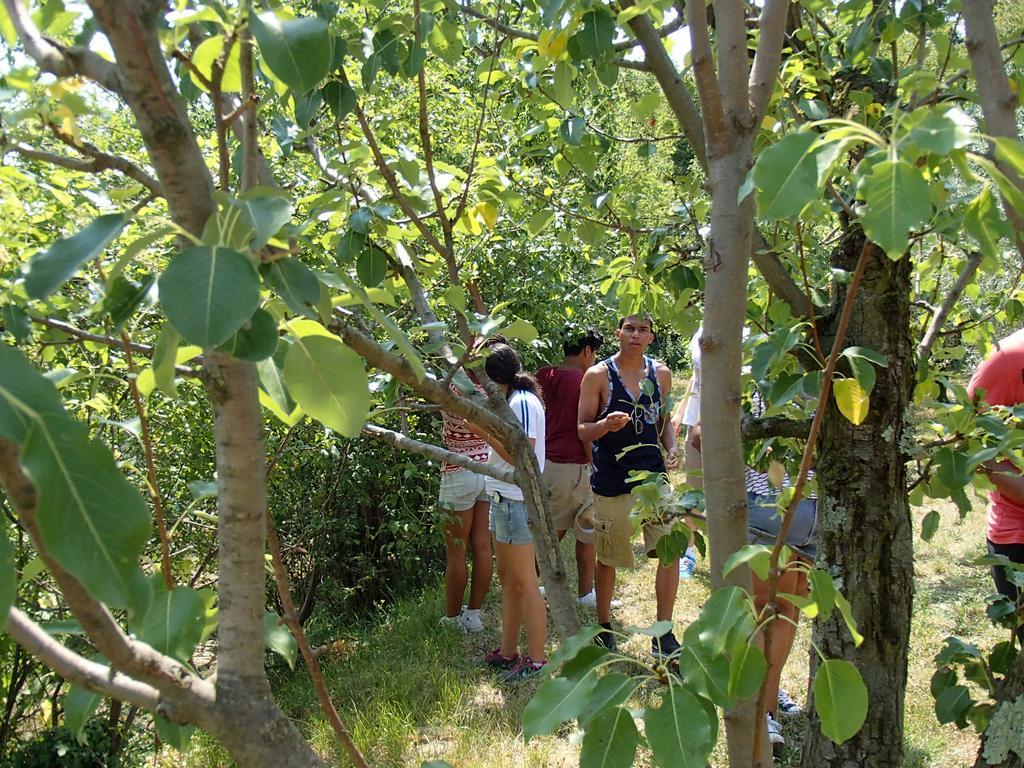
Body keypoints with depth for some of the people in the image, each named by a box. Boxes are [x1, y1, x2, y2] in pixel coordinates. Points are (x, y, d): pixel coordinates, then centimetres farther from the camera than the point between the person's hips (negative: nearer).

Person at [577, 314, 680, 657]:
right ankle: (604, 627, 30)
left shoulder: (661, 374, 7)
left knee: (671, 551, -6)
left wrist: (671, 449, -2)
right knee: (607, 558, 9)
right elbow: (583, 430, -4)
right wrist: (605, 425, -26)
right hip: (611, 481, -3)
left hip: (653, 476, 3)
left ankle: (663, 635, 8)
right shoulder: (598, 375, -6)